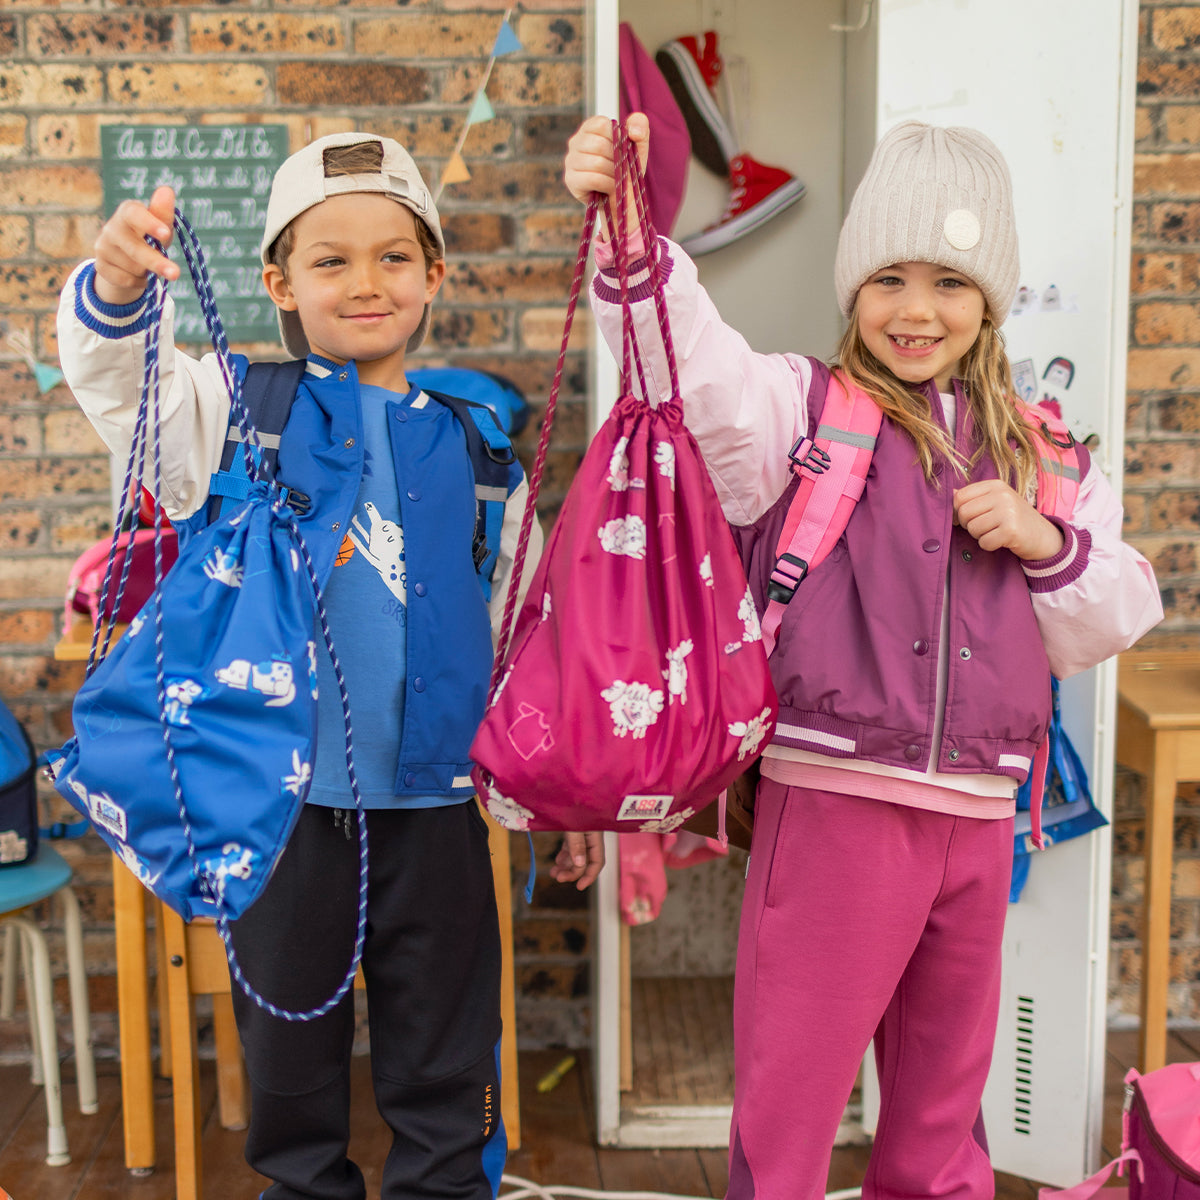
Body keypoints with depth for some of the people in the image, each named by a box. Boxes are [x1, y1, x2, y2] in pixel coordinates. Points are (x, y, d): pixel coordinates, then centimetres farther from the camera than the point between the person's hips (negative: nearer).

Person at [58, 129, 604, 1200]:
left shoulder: (473, 441, 3)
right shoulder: (240, 411, -1)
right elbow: (116, 377, -18)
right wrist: (118, 283, -40)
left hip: (434, 800, 1)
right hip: (283, 799, 0)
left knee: (445, 1072, 14)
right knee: (289, 1055, 16)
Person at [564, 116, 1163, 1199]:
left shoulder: (1038, 457, 11)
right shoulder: (805, 406, -2)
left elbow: (1112, 623, 14)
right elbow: (694, 362, -22)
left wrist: (1047, 543, -5)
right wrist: (628, 236, -39)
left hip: (978, 816, 5)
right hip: (832, 798, -4)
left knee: (943, 1102, 21)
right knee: (788, 1101, 4)